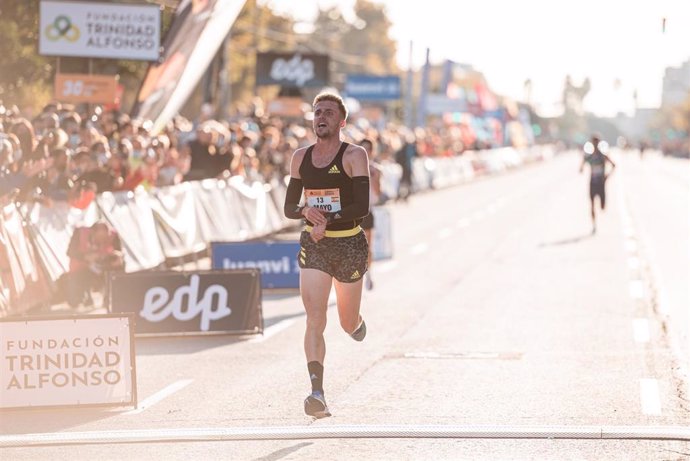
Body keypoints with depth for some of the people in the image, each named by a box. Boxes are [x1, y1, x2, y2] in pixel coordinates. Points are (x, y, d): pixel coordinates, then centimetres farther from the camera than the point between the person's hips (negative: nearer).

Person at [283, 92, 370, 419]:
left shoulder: (354, 156, -7)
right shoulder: (300, 158, 6)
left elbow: (362, 206, -15)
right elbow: (289, 208, 9)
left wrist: (328, 219, -25)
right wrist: (306, 211, -13)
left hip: (349, 244, -2)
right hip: (313, 245, 2)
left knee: (348, 323, 11)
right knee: (314, 320, -13)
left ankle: (357, 322, 50)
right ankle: (318, 394, -19)